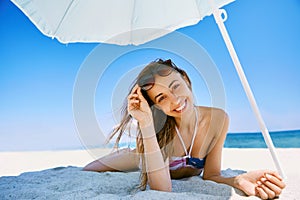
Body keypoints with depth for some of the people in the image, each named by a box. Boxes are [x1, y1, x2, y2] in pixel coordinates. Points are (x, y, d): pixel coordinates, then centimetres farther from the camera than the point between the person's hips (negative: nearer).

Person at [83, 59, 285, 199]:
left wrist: (239, 180, -45)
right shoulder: (158, 126, -37)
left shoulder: (219, 119, -29)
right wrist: (146, 125, -51)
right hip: (145, 159, -1)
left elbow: (210, 174, -23)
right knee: (86, 172, 10)